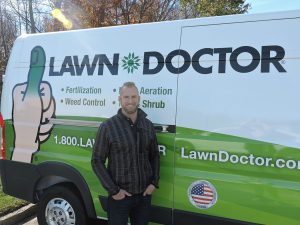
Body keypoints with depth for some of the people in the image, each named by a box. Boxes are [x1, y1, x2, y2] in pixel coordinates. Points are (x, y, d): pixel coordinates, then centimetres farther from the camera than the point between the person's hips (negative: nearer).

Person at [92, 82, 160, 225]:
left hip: (144, 195, 4)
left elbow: (154, 156, 10)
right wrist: (113, 190, -12)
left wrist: (154, 183, 0)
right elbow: (97, 161, -8)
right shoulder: (108, 127, -10)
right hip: (119, 197, -3)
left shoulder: (148, 125, 2)